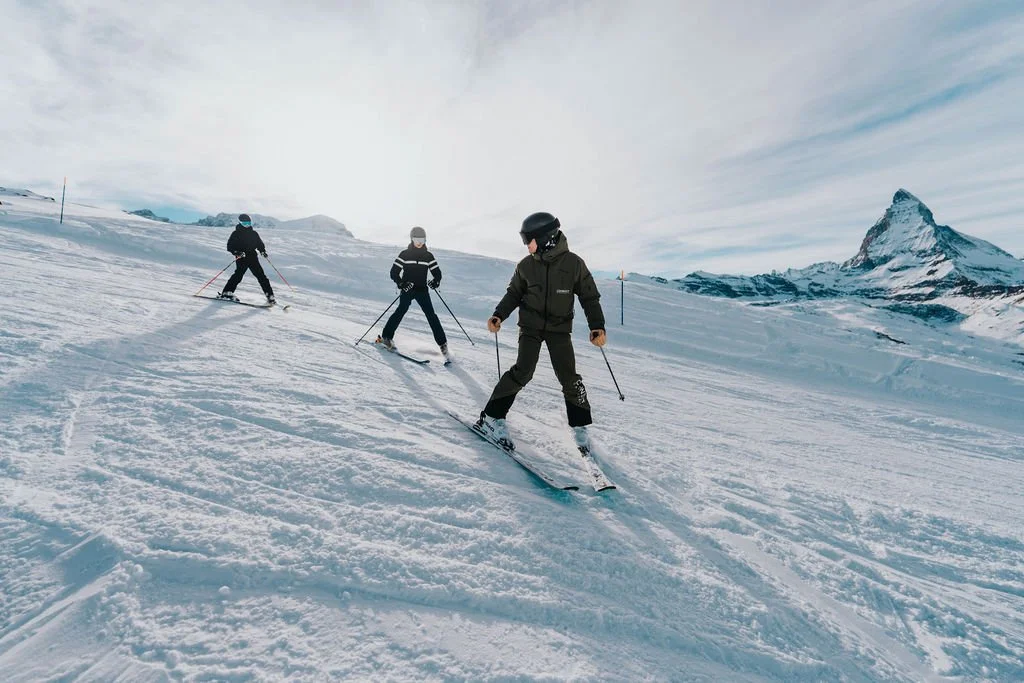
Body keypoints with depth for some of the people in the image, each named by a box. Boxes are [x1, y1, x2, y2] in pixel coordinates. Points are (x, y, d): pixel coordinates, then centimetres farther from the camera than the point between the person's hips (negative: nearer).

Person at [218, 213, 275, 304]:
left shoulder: (254, 233, 15)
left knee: (261, 276, -3)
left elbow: (260, 244, 21)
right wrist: (237, 252, -18)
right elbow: (230, 246, 1)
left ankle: (270, 295, -4)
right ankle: (227, 293, -5)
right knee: (238, 275, -16)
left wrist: (263, 251, 0)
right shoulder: (236, 234, 4)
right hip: (241, 259, -3)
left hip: (253, 258, 3)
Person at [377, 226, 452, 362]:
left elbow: (437, 272, 10)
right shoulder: (405, 254, 2)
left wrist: (435, 281, -12)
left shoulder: (428, 256, 9)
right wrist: (401, 283, -19)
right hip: (407, 289, -1)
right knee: (401, 310, -14)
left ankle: (443, 344, -5)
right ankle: (386, 337, 2)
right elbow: (394, 272, -1)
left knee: (431, 315, -6)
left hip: (422, 289, 2)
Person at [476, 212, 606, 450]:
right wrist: (499, 315, -5)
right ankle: (492, 417, -4)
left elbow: (590, 296, -1)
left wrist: (597, 326, -10)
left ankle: (579, 426, 14)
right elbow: (514, 294, 10)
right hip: (531, 326, 0)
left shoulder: (573, 263, -7)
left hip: (560, 328, 0)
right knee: (523, 371, -14)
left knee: (569, 377, -5)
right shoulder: (526, 265, -2)